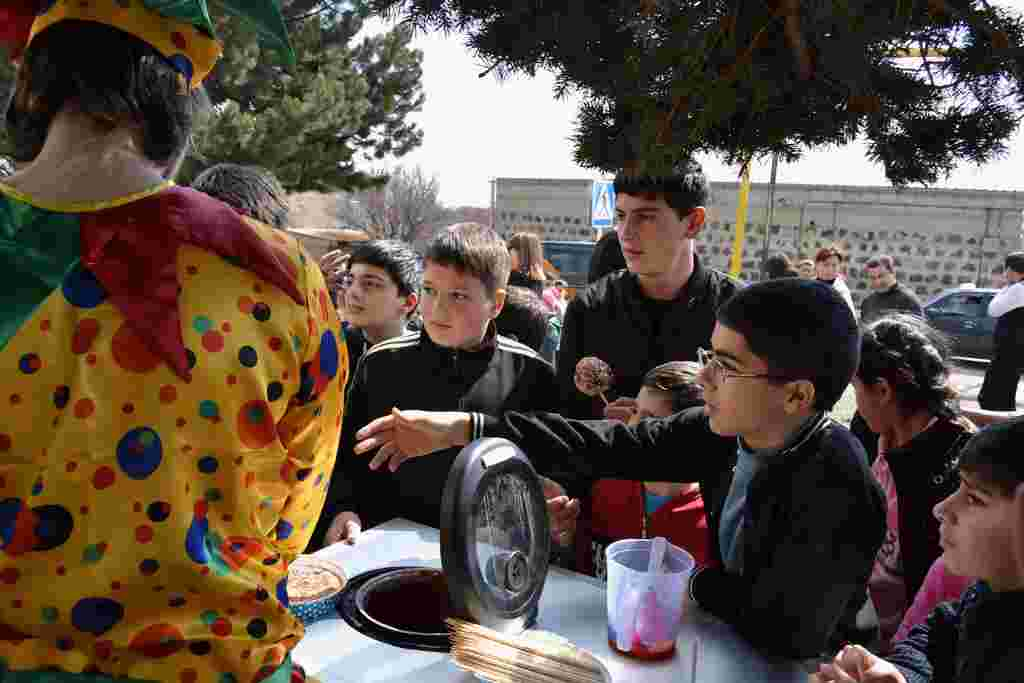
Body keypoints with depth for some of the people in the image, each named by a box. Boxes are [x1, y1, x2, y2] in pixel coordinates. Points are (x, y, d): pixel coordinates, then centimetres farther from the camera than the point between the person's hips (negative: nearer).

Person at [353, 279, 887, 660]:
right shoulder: (729, 427, -13)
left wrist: (696, 581, -11)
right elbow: (615, 447, -15)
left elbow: (789, 635, -30)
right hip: (724, 631, 5)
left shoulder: (837, 491, -30)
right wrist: (463, 428, -19)